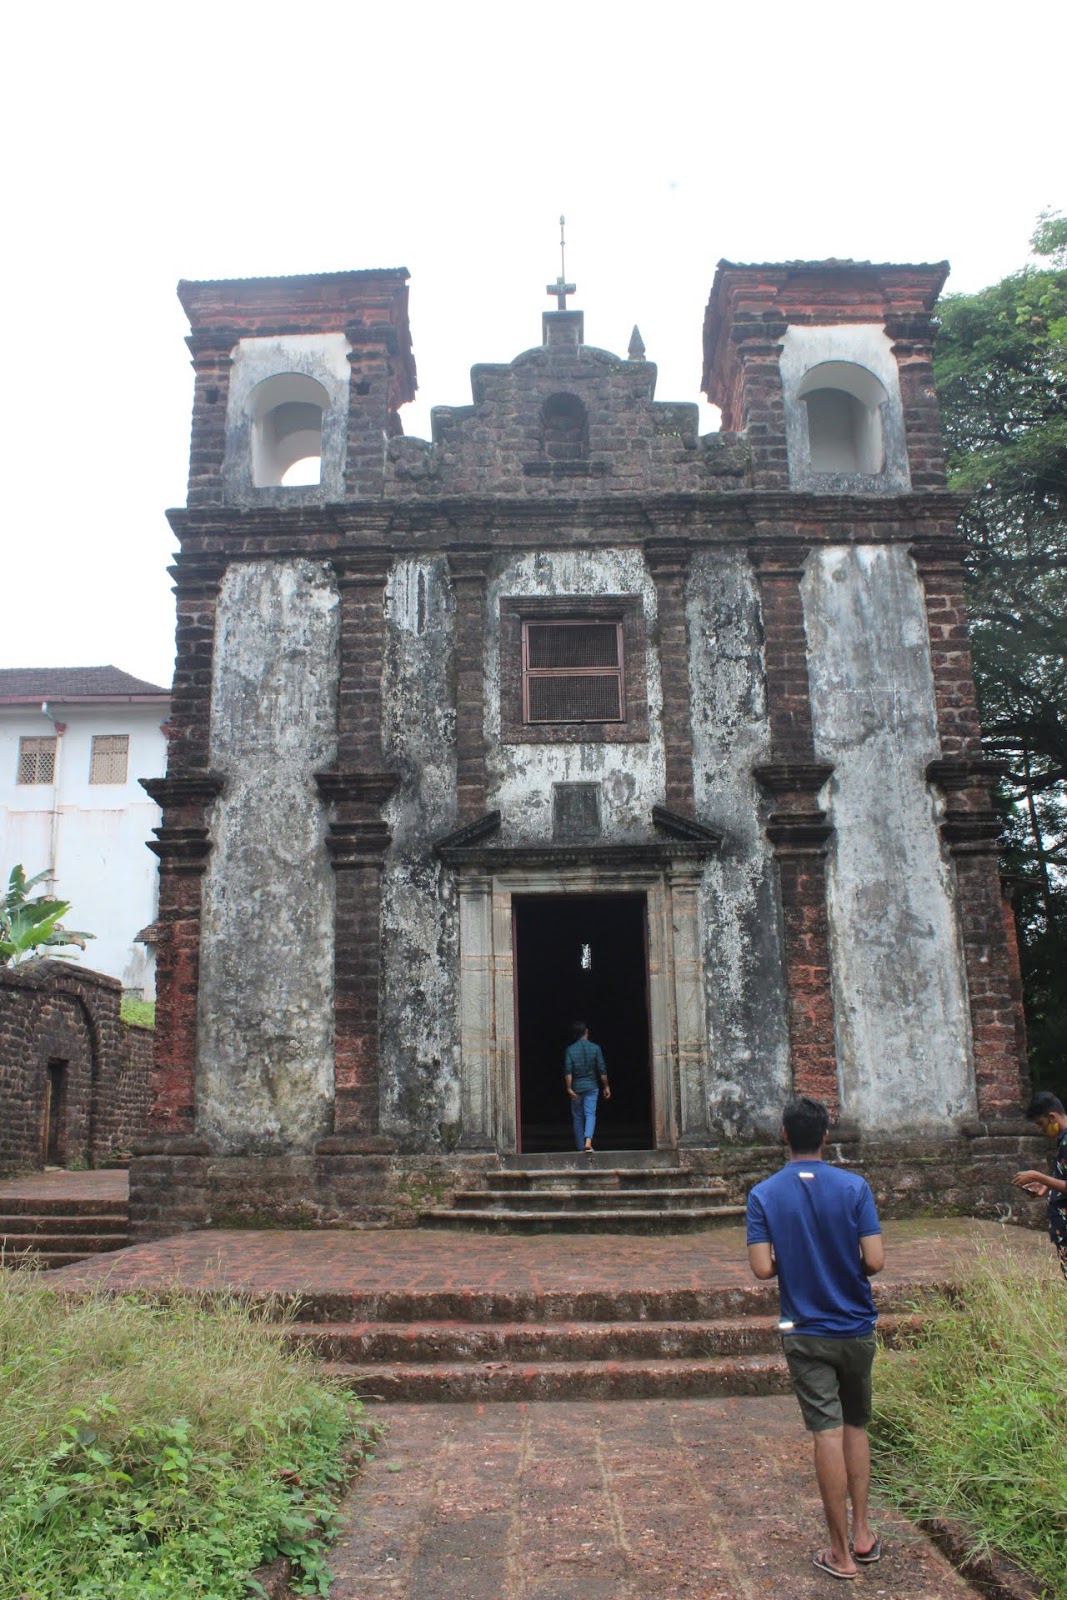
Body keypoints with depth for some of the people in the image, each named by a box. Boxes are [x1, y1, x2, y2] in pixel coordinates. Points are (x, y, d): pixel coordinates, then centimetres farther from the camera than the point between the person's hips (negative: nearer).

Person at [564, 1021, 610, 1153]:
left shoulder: (570, 1049, -3)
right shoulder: (595, 1048, -3)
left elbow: (568, 1071, -10)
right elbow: (602, 1069, -4)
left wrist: (569, 1088, -9)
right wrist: (606, 1086, 3)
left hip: (576, 1087, 1)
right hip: (591, 1086, -1)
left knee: (577, 1117, 11)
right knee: (590, 1114, -2)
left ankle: (581, 1147, 14)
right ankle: (588, 1140, -25)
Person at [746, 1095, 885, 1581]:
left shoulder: (764, 1194, -10)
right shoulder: (854, 1186, -10)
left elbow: (762, 1268, -14)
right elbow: (874, 1261, -13)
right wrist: (843, 1265, 8)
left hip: (806, 1332, -1)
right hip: (856, 1327, 1)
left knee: (827, 1434, 4)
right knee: (855, 1427, 19)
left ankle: (841, 1553, 12)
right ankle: (862, 1534, 26)